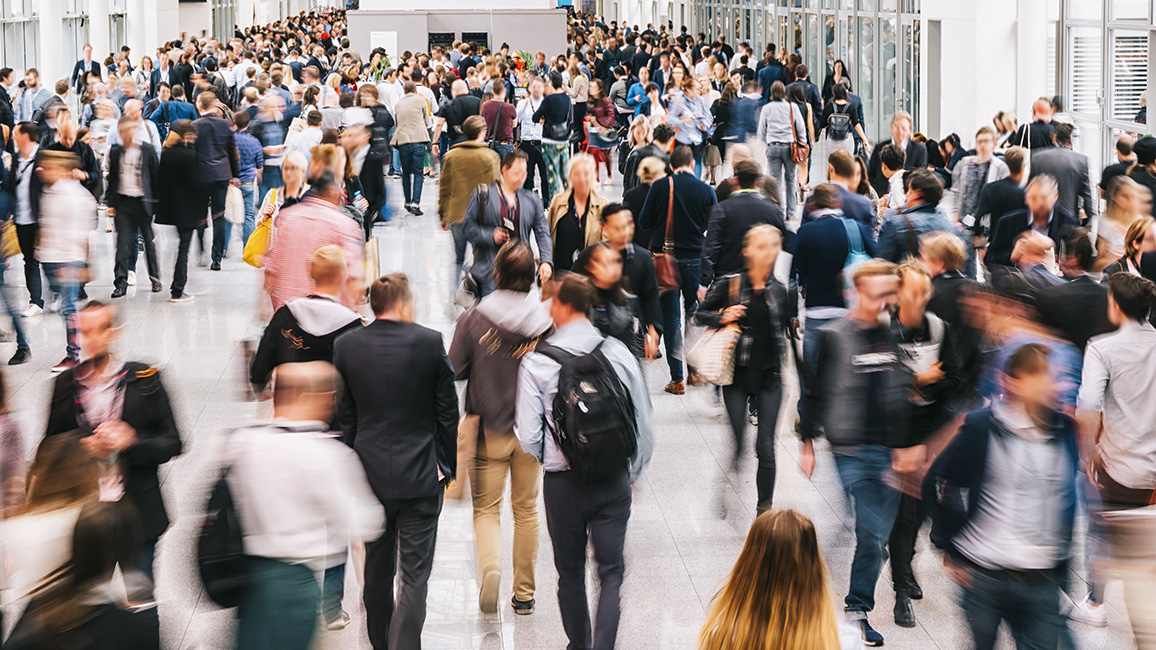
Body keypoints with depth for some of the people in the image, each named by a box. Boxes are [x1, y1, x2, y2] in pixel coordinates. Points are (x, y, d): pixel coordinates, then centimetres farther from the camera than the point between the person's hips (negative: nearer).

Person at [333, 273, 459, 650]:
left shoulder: (347, 346, -2)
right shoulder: (430, 343, -9)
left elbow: (344, 416, 3)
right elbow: (447, 412, -2)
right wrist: (448, 465, 9)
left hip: (369, 474, 3)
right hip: (420, 475, -3)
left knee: (377, 569, 19)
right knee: (414, 574, 0)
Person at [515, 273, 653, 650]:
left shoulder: (536, 362, -11)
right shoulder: (618, 354, -6)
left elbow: (528, 437, -11)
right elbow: (643, 422, 0)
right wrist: (633, 472, 16)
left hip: (563, 481, -1)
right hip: (615, 481, 1)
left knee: (570, 571, 16)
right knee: (611, 570, 7)